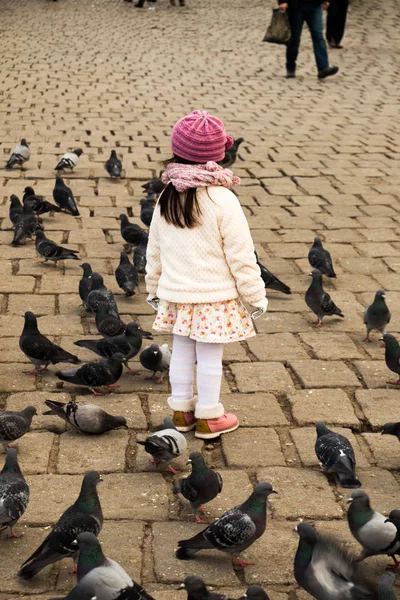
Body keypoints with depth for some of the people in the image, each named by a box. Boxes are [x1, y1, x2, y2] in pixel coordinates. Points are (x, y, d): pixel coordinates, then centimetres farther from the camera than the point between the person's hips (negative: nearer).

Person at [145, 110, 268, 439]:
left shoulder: (166, 199, 1)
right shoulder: (223, 200, -17)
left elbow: (154, 250, 11)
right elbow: (241, 255, -14)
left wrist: (154, 287, 24)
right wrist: (256, 295, -4)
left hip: (176, 294, 6)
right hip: (215, 296, -5)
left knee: (182, 351, 16)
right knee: (210, 356, 5)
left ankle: (181, 410, 28)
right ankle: (208, 417, 16)